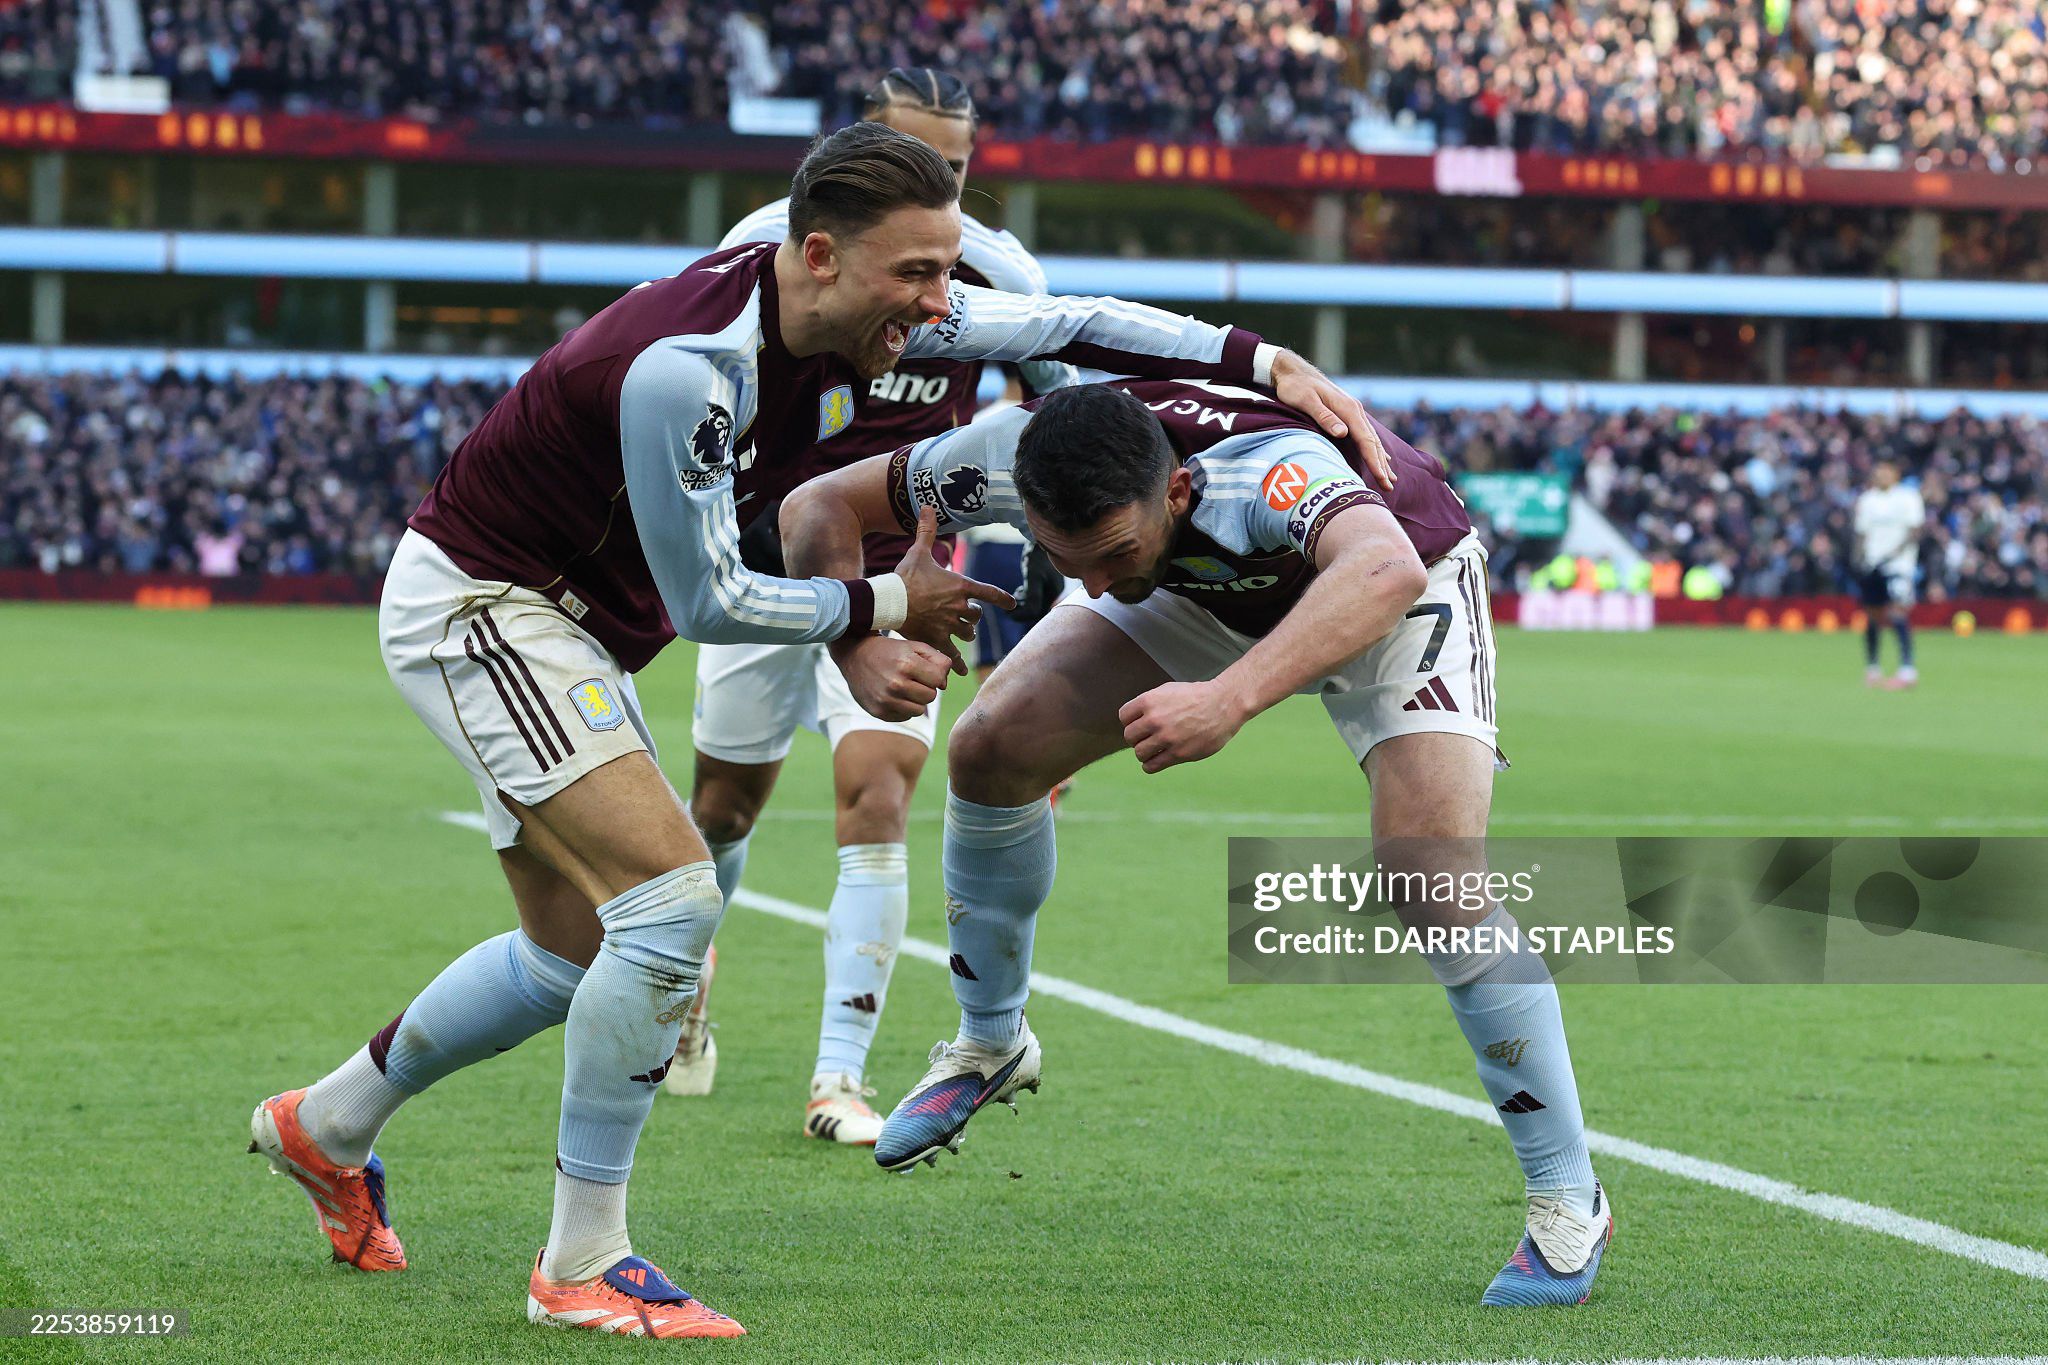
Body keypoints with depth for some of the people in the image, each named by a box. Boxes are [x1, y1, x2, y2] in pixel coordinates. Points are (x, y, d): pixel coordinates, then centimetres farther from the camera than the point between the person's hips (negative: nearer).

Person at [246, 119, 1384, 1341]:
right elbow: (705, 603, -24)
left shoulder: (866, 309, -10)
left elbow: (1066, 325, 0)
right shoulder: (684, 368, -33)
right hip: (476, 604, -9)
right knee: (672, 901, -20)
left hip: (574, 623, 9)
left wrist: (1266, 361, -8)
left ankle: (329, 1125, 38)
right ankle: (582, 1263, -10)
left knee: (578, 954, 17)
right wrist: (889, 606, -12)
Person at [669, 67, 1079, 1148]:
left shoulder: (998, 276, -8)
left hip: (898, 573, -1)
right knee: (727, 799, 12)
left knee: (876, 795, -17)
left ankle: (839, 1078, -14)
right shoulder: (769, 244, -11)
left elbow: (1060, 399, 8)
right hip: (765, 564, 1)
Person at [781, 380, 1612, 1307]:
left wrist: (1233, 698, -79)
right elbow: (817, 509, -17)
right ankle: (990, 1045, 18)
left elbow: (1384, 571, -66)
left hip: (1398, 588, -5)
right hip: (1205, 590, 5)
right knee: (990, 751, -8)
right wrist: (860, 644, -36)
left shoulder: (1269, 471, -45)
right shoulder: (1006, 456, -31)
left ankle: (1568, 1201, -7)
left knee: (1432, 877, -24)